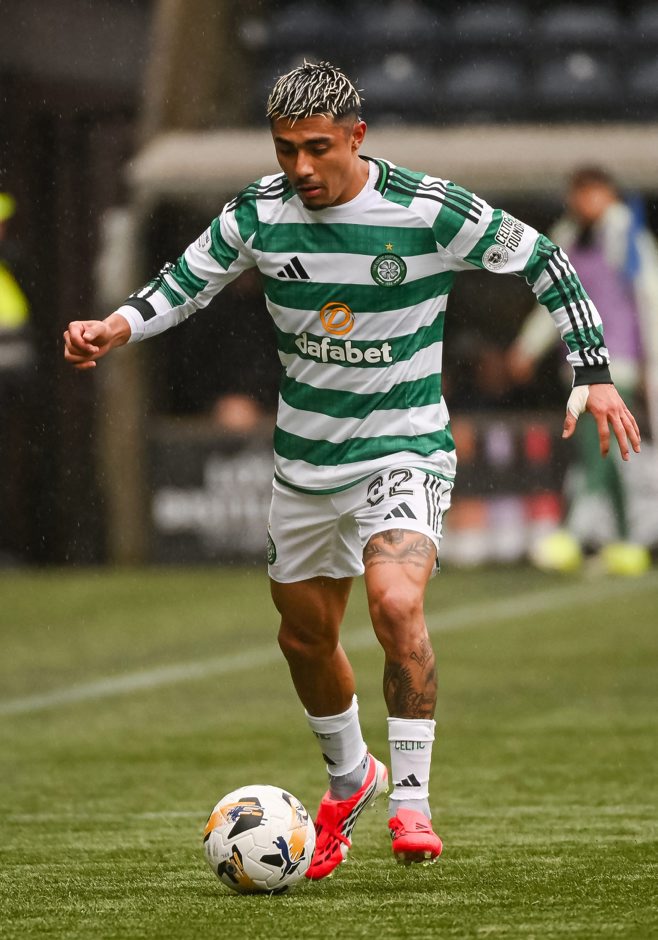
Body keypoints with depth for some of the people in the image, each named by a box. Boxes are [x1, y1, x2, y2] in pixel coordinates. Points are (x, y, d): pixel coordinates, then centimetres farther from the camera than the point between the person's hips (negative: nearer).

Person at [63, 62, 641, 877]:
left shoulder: (430, 211, -17)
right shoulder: (258, 213, -7)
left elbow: (543, 262, -6)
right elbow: (186, 282, 5)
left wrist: (594, 375, -8)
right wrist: (114, 328, -14)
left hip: (404, 449, -5)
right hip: (304, 461, 5)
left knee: (396, 604, -28)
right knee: (304, 637, 15)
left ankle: (412, 797, -15)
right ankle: (349, 777, 43)